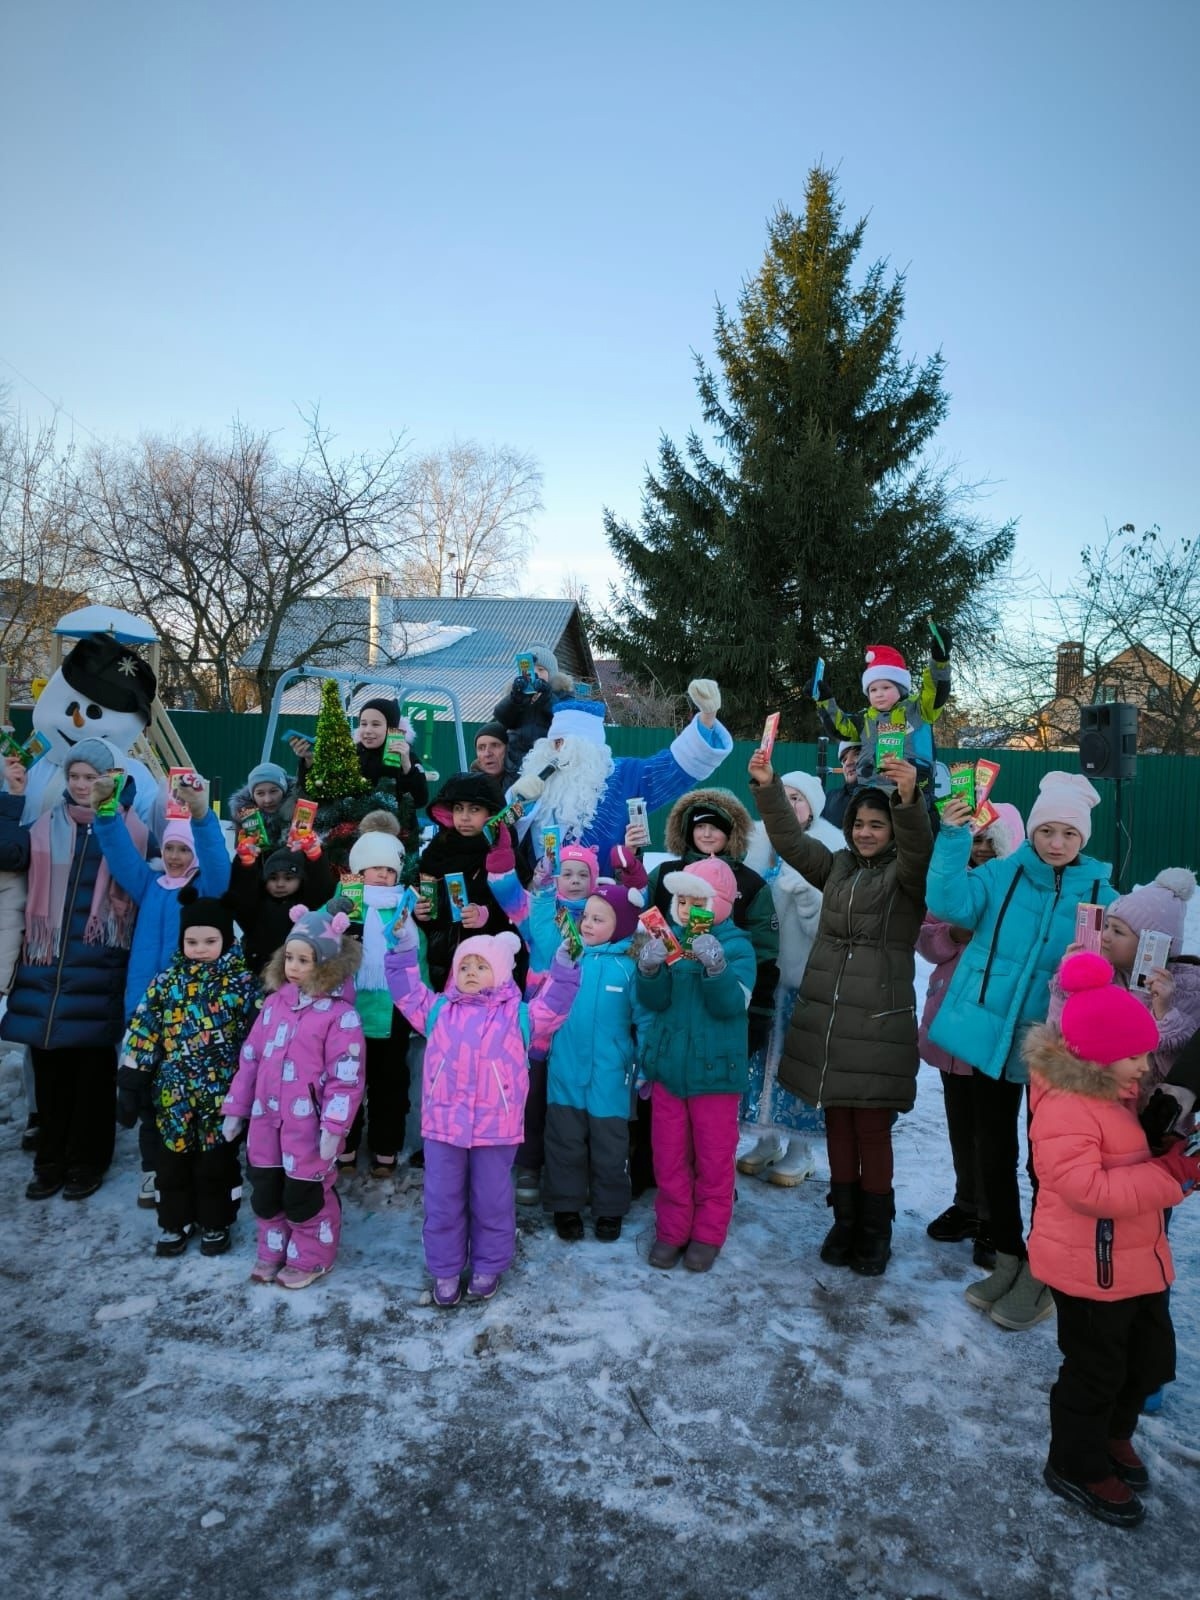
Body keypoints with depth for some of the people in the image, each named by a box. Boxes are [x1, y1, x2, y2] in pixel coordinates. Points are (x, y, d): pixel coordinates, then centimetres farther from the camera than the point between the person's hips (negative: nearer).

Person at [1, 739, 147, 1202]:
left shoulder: (126, 823, 1)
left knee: (93, 1062, 4)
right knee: (48, 1059, 9)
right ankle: (51, 1159, 24)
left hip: (99, 962, -3)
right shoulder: (48, 825, 11)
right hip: (47, 958, 3)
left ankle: (88, 1160, 18)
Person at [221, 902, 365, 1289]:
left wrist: (334, 1127, -20)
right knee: (265, 1191, 18)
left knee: (305, 1196, 8)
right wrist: (235, 1108, 10)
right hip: (266, 1120, 6)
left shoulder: (340, 1014, -16)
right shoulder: (275, 1002, 5)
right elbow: (250, 1058, 10)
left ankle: (310, 1259, 31)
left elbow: (346, 1077, -17)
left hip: (309, 1125, -6)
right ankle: (272, 1253, 40)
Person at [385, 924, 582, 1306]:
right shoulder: (439, 1010, 10)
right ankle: (445, 1270, 28)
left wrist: (563, 967, -16)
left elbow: (551, 1007, -4)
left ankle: (489, 1267, 30)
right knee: (443, 1201, 12)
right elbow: (407, 992, 8)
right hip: (443, 1123, 2)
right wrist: (405, 949, -1)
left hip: (496, 1126, -1)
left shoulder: (516, 1014, 5)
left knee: (492, 1201, 12)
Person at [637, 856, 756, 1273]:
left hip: (714, 1068, -3)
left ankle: (708, 1234, 27)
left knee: (714, 1157, 10)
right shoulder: (666, 941, 0)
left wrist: (716, 967, -36)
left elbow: (731, 1004, -19)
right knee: (668, 1156, 12)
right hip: (666, 1065, 3)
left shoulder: (737, 946, -8)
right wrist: (649, 969, -29)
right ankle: (671, 1230, 28)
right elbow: (652, 1001, -8)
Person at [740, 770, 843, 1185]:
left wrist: (804, 889, -27)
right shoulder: (764, 841, 6)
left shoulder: (831, 848, -6)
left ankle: (799, 1149, 18)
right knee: (765, 1051, 10)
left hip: (808, 972, -4)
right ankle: (767, 1139, 27)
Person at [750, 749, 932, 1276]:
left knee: (872, 1129, 2)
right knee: (837, 1125, 12)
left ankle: (875, 1232, 18)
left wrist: (910, 798, -43)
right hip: (825, 1016, 5)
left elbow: (919, 848, -23)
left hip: (879, 1021, -4)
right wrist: (767, 786, -8)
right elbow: (789, 838, 7)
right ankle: (844, 1221, 26)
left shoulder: (906, 873, -2)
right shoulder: (836, 867, 13)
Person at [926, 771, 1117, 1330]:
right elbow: (951, 904, -17)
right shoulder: (1001, 874, -2)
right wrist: (953, 838, -23)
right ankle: (1008, 1258, 34)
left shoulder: (1099, 892, -2)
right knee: (992, 1151, 13)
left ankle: (1041, 1274, 28)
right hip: (991, 1034, 2)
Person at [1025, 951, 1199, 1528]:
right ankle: (1077, 1466, 31)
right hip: (1091, 1269, -9)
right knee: (1096, 1369, 8)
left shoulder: (1124, 1094, 3)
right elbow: (1089, 1188, -35)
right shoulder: (1063, 1111, -29)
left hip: (1141, 1259, 9)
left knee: (1151, 1359, 24)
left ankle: (1112, 1434, 48)